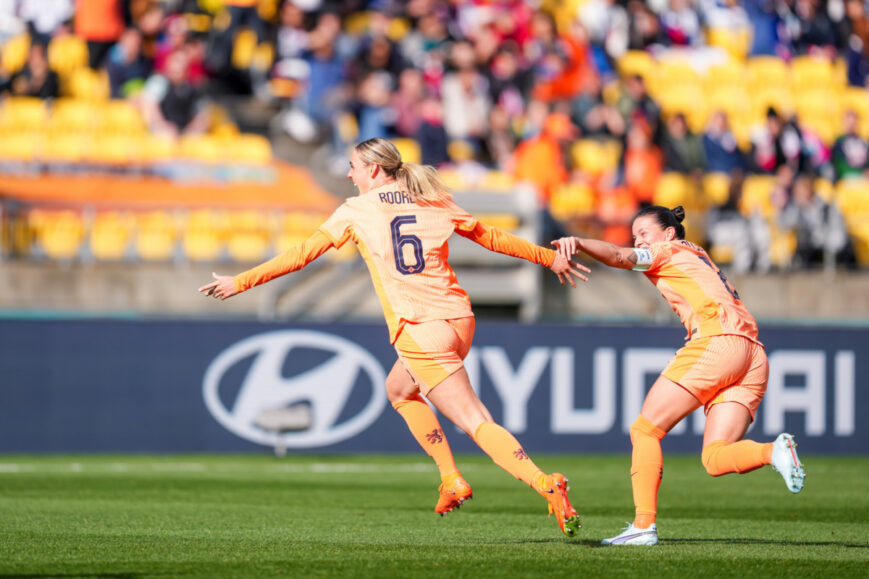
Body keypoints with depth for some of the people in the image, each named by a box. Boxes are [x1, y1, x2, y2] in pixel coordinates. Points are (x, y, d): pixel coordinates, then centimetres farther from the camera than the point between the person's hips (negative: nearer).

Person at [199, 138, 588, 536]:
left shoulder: (355, 211, 4)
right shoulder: (434, 204, 14)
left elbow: (300, 256, 5)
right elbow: (493, 238, 21)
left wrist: (239, 282, 14)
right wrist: (550, 258, 34)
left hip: (420, 333, -6)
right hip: (459, 319, 6)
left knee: (477, 424, -9)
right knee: (398, 389, 29)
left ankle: (546, 484, -26)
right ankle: (451, 480, 23)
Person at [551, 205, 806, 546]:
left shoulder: (669, 251, 12)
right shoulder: (700, 259, 36)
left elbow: (621, 257, -5)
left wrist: (578, 243, -19)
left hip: (716, 341, -8)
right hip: (753, 355, 8)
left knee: (645, 430, -2)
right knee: (715, 460, -1)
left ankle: (644, 525, -10)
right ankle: (773, 452, -28)